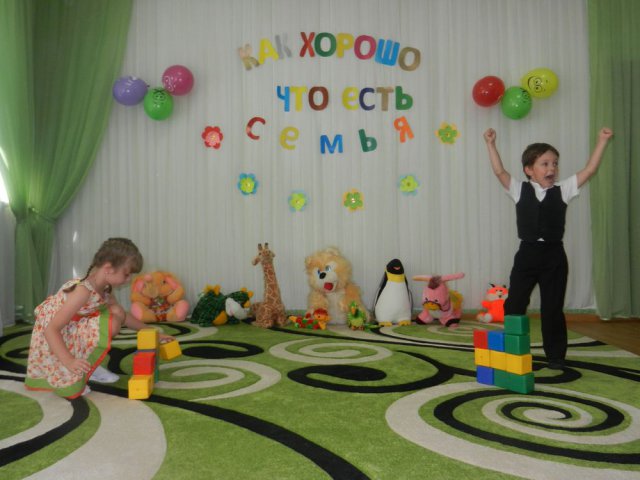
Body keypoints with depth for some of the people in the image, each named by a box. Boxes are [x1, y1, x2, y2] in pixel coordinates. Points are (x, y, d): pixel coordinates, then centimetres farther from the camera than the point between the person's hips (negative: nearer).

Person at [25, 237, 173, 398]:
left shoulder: (104, 290, -5)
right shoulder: (83, 291, -31)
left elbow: (123, 315, 11)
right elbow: (51, 330, -32)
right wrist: (69, 361, -40)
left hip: (74, 334, 8)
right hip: (55, 341, -8)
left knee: (116, 313, -7)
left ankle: (90, 366, 4)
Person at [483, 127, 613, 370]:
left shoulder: (563, 190, 4)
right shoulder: (519, 190, 1)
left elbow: (589, 170, 0)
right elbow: (500, 172, -7)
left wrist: (602, 140, -2)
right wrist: (491, 144, -11)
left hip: (554, 255, 1)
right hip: (527, 253, 0)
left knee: (553, 308, 7)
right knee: (513, 305, 4)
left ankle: (555, 355, 20)